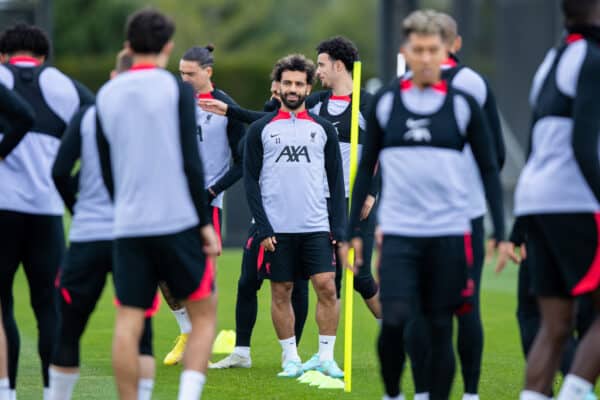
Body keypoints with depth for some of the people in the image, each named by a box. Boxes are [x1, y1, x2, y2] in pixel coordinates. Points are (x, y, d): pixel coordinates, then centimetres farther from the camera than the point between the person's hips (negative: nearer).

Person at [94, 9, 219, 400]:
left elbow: (106, 170, 13)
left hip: (128, 225, 3)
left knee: (128, 323, 3)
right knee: (204, 313, 7)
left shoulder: (107, 95, 9)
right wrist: (205, 222, -4)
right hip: (179, 221, -3)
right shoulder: (177, 89, -4)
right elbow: (190, 162, -8)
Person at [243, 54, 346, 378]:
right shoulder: (261, 129, 4)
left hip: (316, 227, 1)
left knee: (327, 287, -9)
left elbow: (336, 181, 10)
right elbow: (250, 180, 3)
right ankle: (290, 358, 13)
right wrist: (263, 228, -6)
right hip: (276, 229, -1)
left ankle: (326, 357, 0)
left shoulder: (323, 129, 9)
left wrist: (338, 227, 1)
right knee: (281, 291, 3)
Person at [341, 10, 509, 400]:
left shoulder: (462, 104, 3)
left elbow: (489, 170, 7)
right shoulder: (385, 102, 6)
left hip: (449, 233, 0)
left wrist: (501, 233, 1)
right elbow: (366, 168, 13)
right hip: (399, 232, 0)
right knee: (394, 322, -14)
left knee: (441, 328, 2)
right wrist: (353, 231, 10)